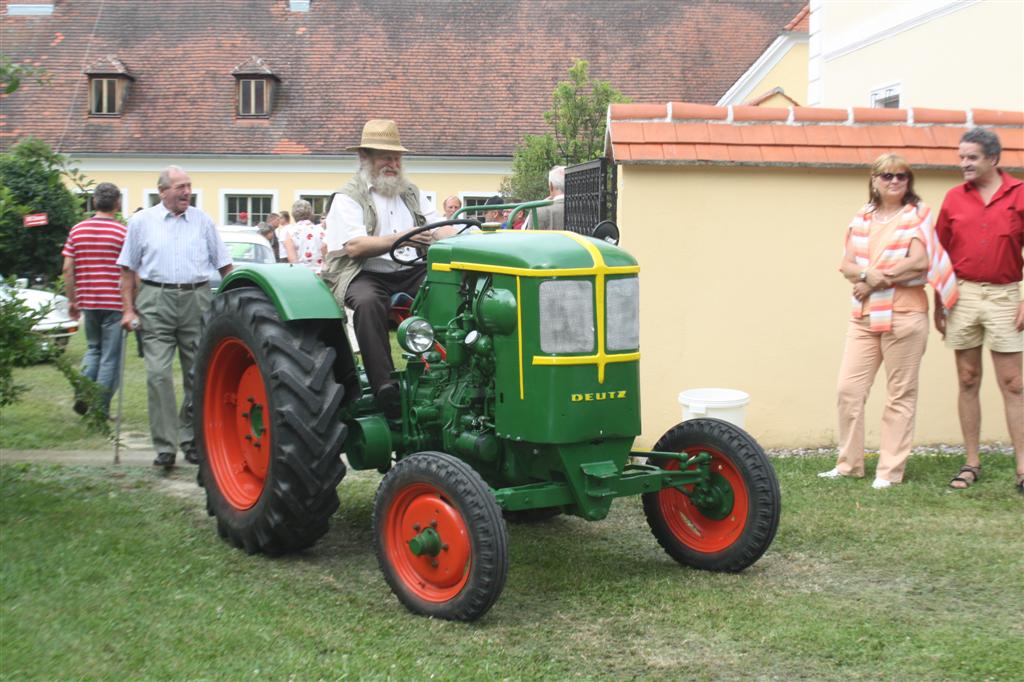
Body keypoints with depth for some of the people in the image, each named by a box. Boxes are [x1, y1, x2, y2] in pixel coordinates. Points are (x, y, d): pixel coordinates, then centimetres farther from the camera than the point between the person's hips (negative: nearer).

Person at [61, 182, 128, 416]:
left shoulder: (77, 230, 4)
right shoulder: (122, 232, -9)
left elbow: (67, 269, 4)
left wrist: (72, 300, 12)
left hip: (87, 301, 4)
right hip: (115, 303, -4)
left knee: (93, 348, 22)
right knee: (110, 356, 4)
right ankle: (101, 409, 6)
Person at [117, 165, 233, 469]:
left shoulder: (203, 221, 10)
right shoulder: (142, 221, 7)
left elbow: (225, 266, 12)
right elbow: (128, 269, 10)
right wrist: (129, 309, 3)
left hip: (197, 299, 2)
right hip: (156, 300, -2)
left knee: (198, 374, 5)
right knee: (159, 373, -9)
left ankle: (191, 440, 17)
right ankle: (165, 446, -6)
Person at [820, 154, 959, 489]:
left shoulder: (918, 215, 1)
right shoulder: (862, 218, 14)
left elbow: (919, 262, -11)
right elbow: (847, 265, 8)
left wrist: (874, 281, -9)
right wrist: (867, 274, -13)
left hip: (903, 315, -4)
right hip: (864, 315, 5)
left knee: (900, 394, 1)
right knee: (849, 389, 1)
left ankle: (890, 470, 7)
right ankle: (849, 463, 12)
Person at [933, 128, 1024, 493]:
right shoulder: (954, 198, 6)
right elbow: (941, 255, 9)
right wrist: (938, 305, 7)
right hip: (962, 294, 3)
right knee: (967, 381, 8)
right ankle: (972, 463, 16)